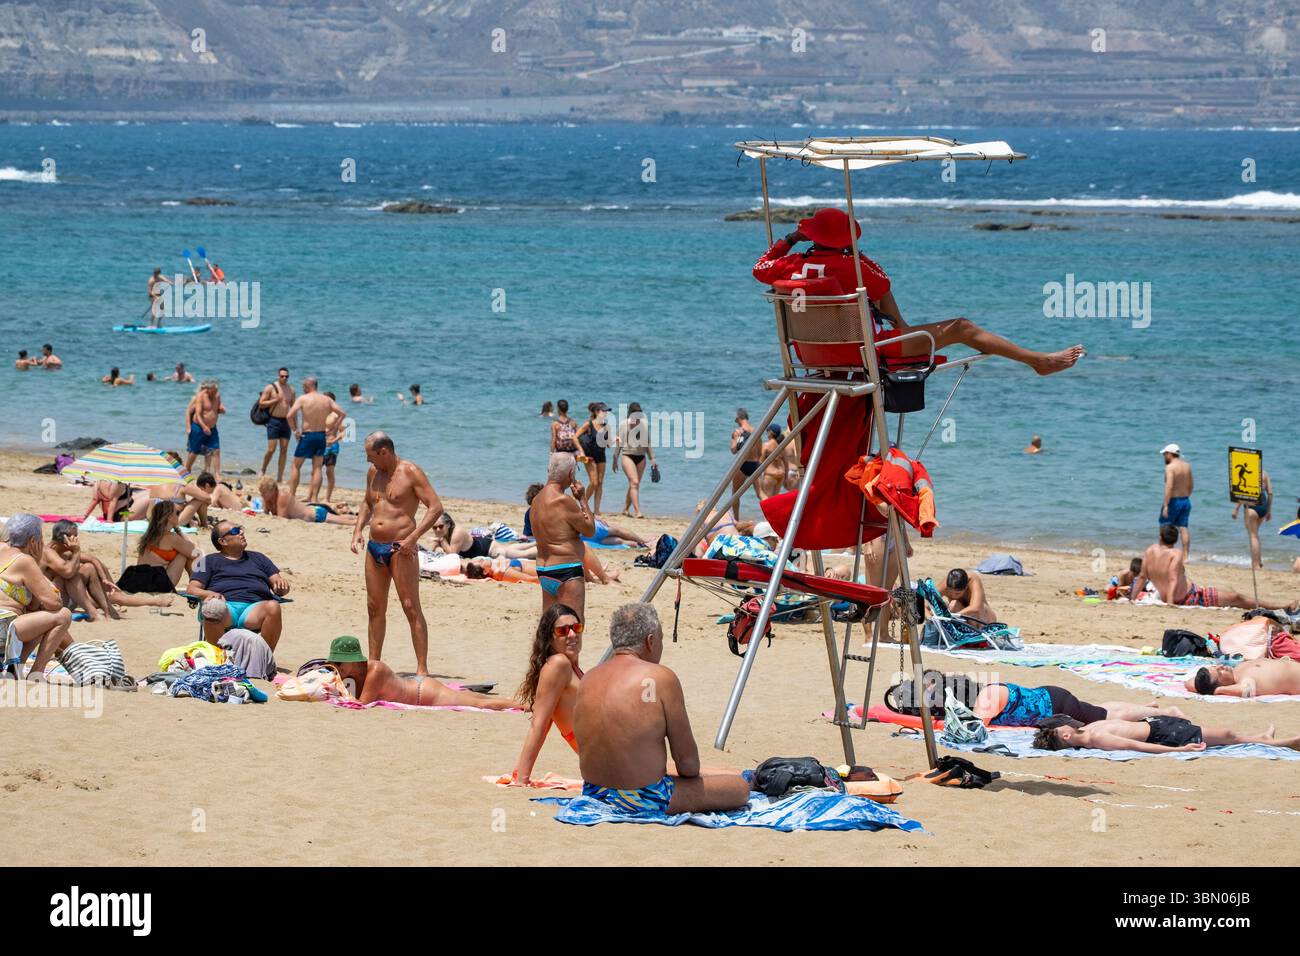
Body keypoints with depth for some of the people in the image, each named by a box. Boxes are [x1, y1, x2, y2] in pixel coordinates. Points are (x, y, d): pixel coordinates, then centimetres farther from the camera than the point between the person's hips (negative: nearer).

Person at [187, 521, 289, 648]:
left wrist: (282, 584, -1)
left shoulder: (258, 558, 33)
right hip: (225, 606, -2)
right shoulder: (210, 561, 26)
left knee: (273, 607, -34)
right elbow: (192, 589, 12)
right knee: (212, 608, -39)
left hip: (254, 606, 2)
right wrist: (208, 594, -11)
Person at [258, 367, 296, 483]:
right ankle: (262, 471, 13)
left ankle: (280, 476, 6)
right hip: (274, 421, -4)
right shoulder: (270, 387, -4)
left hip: (286, 421, 4)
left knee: (284, 450, 1)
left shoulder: (291, 390, 10)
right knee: (271, 449, -8)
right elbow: (261, 404, -6)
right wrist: (275, 400, -17)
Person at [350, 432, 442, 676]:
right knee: (375, 608, 11)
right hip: (374, 546, 7)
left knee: (411, 608, -9)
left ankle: (422, 668, -11)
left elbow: (436, 507, -14)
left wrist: (413, 537, -21)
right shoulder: (373, 472, 13)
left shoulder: (410, 472, -9)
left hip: (400, 549, -7)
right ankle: (373, 663, 19)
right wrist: (357, 531, 14)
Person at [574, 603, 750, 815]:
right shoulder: (660, 679, -15)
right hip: (645, 801, -8)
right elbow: (687, 759, -11)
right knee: (740, 788, 5)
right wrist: (691, 772, 13)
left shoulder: (588, 679, 5)